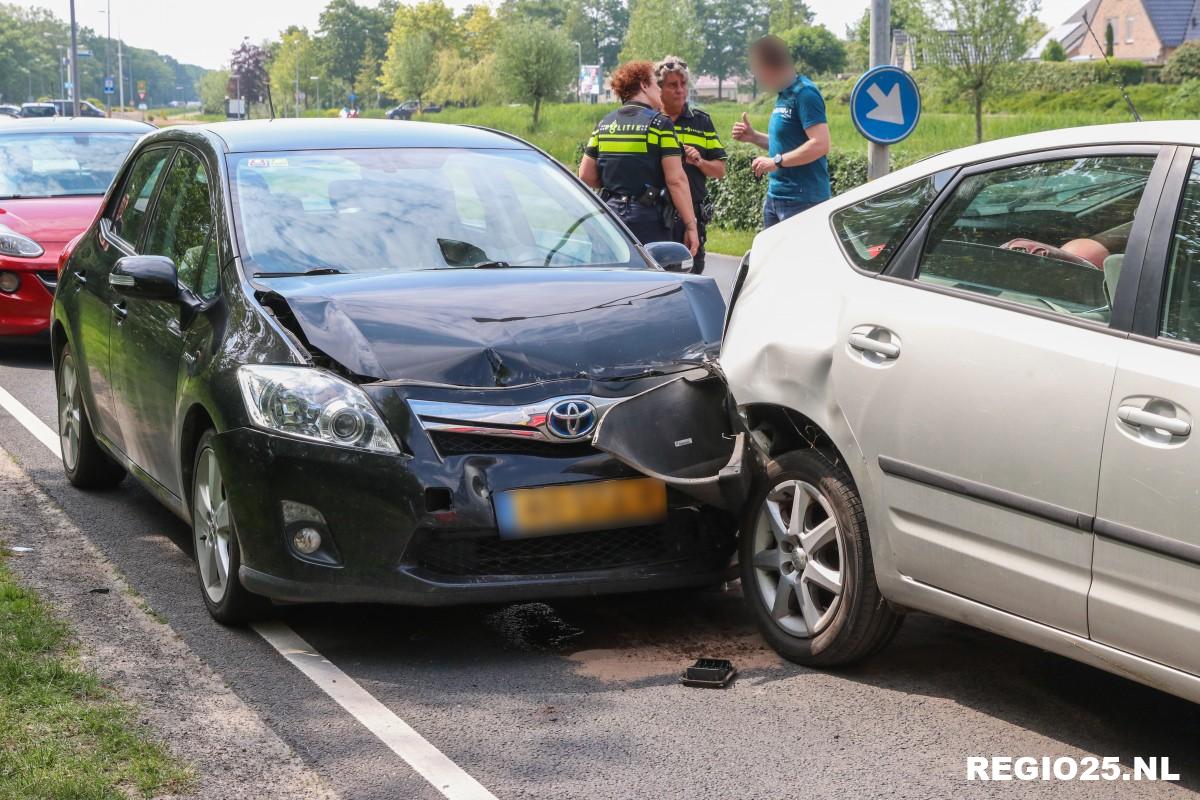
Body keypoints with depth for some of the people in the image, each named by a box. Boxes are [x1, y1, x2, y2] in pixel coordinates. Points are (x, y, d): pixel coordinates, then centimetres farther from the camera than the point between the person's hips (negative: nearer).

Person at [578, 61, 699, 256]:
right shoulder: (659, 123, -6)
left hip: (610, 216, 6)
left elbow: (586, 176, 10)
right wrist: (691, 225, -8)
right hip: (647, 219, -6)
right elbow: (676, 180, -11)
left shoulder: (604, 124, 10)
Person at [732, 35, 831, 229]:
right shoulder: (783, 95, 16)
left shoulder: (804, 93, -13)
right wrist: (753, 137, 12)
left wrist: (776, 161, -20)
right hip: (775, 197, 10)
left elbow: (820, 144, -22)